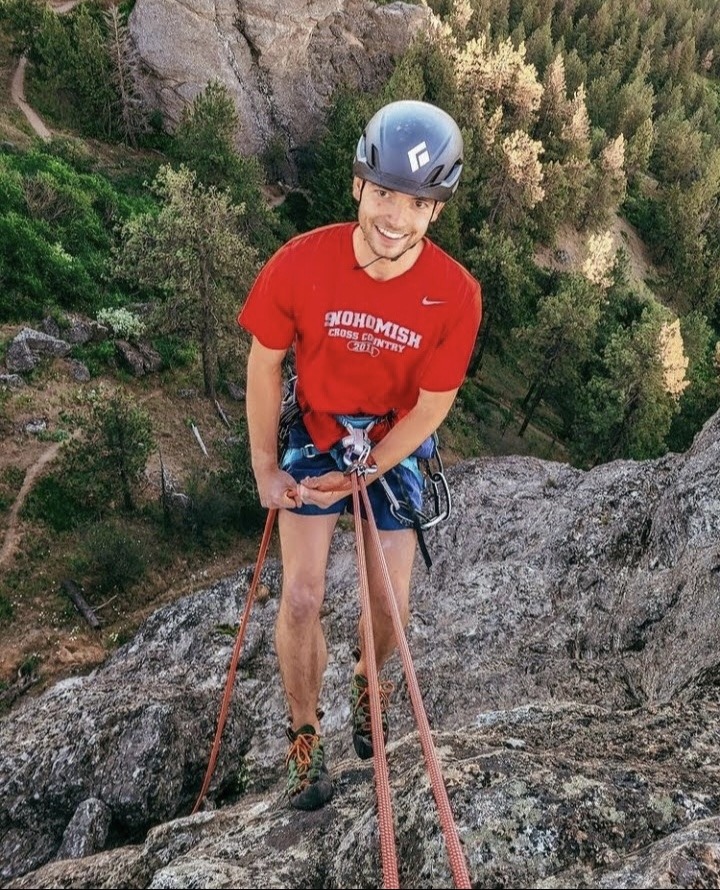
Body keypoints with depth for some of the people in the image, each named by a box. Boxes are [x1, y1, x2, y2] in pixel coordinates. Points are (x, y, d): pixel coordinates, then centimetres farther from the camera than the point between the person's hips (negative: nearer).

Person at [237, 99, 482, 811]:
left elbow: (430, 406, -13)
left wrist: (357, 479, -14)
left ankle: (368, 683, 41)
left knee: (390, 604, 5)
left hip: (394, 446, 1)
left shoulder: (456, 294, -24)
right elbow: (265, 363, -9)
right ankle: (304, 737, 18)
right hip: (314, 437, 0)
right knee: (301, 598, -6)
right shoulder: (300, 263, -24)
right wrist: (264, 468, -6)